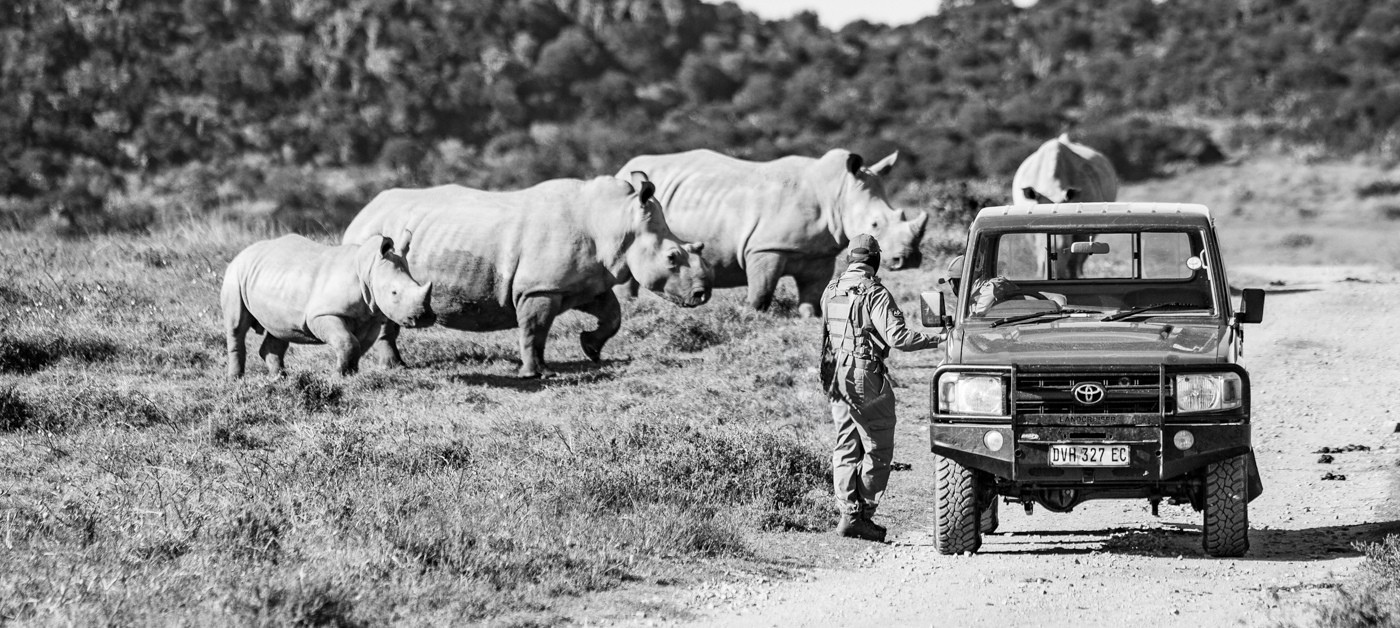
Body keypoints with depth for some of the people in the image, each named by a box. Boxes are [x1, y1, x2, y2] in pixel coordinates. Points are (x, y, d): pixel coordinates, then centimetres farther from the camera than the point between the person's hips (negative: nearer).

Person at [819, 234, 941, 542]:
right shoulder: (874, 293, -13)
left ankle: (847, 513, 7)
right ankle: (861, 516, -2)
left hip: (837, 377, 7)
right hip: (866, 378, -7)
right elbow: (897, 337, -20)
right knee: (878, 449, 1)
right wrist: (937, 339, -14)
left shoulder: (831, 292, 9)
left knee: (845, 447, 12)